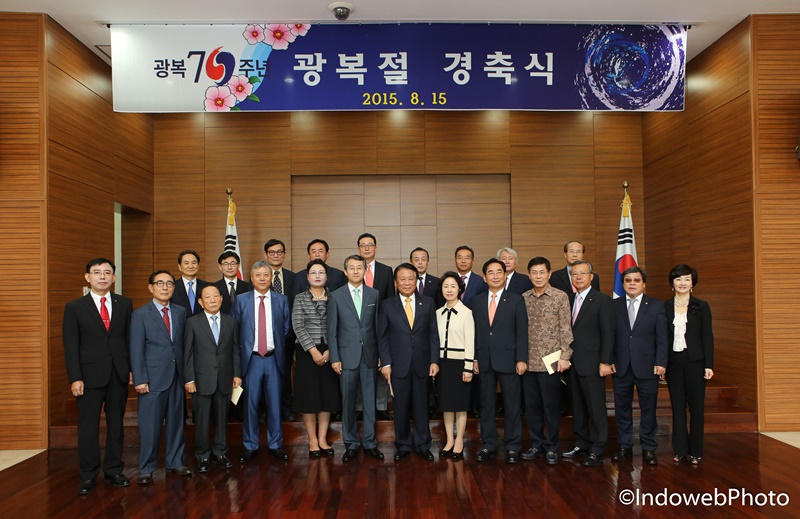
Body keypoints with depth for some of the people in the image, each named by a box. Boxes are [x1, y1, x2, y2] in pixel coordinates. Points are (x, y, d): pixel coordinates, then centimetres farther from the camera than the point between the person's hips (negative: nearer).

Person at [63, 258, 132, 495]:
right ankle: (88, 476, 17)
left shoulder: (124, 304, 6)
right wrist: (75, 378, -9)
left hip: (119, 375, 2)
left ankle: (114, 471, 22)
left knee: (116, 425, 10)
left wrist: (132, 368, 1)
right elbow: (70, 346, -3)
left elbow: (130, 338, 6)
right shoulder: (74, 307, 0)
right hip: (90, 375, -2)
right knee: (88, 427, 5)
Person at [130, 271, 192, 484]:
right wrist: (140, 379, -12)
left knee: (176, 421, 11)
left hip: (176, 377, 4)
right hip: (153, 378, -4)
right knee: (150, 425, 2)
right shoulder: (140, 314, -3)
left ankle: (174, 462, 25)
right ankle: (146, 469, 14)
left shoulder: (180, 312, 10)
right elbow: (136, 350, -6)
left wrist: (186, 373, 4)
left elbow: (183, 344, 9)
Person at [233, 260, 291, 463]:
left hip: (274, 359, 1)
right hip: (251, 359, 0)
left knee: (274, 403, 7)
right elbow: (234, 329, 5)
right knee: (250, 404, 5)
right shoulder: (241, 300, 3)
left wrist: (279, 349, 0)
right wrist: (242, 352, 0)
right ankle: (250, 446, 18)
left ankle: (275, 445, 19)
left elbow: (286, 328, 7)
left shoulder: (282, 300, 5)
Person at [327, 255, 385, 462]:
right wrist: (334, 358, -5)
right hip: (347, 356, -1)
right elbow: (332, 330, 0)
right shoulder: (336, 296, 1)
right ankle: (351, 444, 19)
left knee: (370, 400, 7)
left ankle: (370, 443, 18)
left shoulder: (374, 295, 5)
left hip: (369, 355, 1)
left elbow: (378, 326, 6)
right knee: (348, 401, 6)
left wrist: (380, 354, 2)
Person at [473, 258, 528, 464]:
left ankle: (512, 447, 16)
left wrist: (521, 359, -10)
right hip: (485, 360, 3)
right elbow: (475, 331, 9)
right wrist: (475, 358, 4)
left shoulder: (516, 300, 0)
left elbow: (522, 331, -4)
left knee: (512, 405, 5)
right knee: (486, 404, 9)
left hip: (508, 359, -3)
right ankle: (489, 445, 20)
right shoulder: (477, 301, 9)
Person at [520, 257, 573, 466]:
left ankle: (551, 447, 16)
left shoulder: (560, 297, -3)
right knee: (531, 405, 9)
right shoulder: (524, 298, 7)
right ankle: (537, 444, 23)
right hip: (528, 361, 4)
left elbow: (565, 329, -5)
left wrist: (565, 356, -11)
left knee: (551, 406, 3)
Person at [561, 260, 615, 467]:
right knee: (577, 406, 13)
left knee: (596, 407, 0)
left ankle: (597, 450, 8)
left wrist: (605, 362, -14)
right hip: (572, 362, 6)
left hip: (591, 363, -6)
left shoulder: (602, 300, -5)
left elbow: (608, 333, -9)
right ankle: (581, 443, 23)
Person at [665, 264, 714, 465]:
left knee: (696, 406, 3)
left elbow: (707, 337, -1)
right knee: (677, 406, 6)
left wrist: (709, 365, -7)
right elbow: (661, 337, 5)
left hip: (695, 361, -1)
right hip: (674, 362, 2)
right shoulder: (665, 307, 5)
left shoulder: (701, 306, 1)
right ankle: (680, 449, 15)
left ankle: (695, 451, 14)